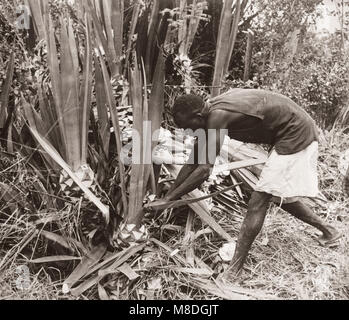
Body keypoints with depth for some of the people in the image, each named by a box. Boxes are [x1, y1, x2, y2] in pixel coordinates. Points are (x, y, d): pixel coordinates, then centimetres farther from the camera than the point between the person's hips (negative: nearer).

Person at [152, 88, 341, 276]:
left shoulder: (217, 116, -26)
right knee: (281, 195, 22)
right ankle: (328, 230, 39)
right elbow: (193, 162, 5)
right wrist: (167, 195, 5)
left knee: (257, 203, -11)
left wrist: (167, 200, -23)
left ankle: (233, 271, -6)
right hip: (297, 133, 10)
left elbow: (204, 169, -30)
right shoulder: (210, 115, 2)